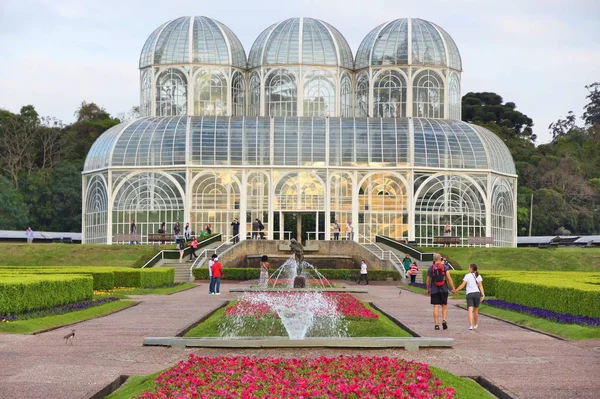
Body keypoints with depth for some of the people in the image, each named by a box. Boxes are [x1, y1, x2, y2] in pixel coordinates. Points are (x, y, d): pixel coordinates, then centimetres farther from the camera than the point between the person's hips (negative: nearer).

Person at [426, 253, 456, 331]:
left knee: (436, 307, 1)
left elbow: (428, 281, 7)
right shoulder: (445, 267, -1)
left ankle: (436, 324, -2)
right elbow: (449, 279, -6)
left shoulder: (430, 268, 1)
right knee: (444, 306, 11)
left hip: (434, 290, 0)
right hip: (443, 290, 0)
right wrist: (453, 288, 0)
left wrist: (428, 289, 21)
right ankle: (444, 320, -8)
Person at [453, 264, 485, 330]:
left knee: (470, 310, -11)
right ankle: (475, 325, 29)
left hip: (469, 294, -2)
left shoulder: (467, 275, 3)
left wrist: (455, 290, 8)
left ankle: (471, 325, -25)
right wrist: (483, 295, -7)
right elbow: (480, 286, -1)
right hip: (477, 293, 2)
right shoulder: (478, 276, 9)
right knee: (476, 310, 16)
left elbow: (462, 285, -2)